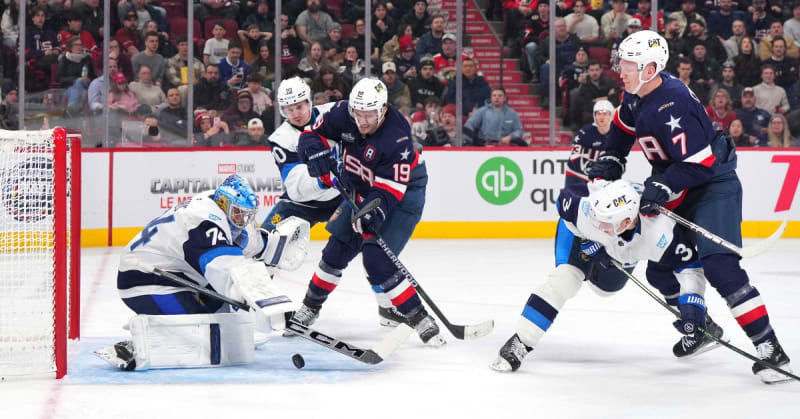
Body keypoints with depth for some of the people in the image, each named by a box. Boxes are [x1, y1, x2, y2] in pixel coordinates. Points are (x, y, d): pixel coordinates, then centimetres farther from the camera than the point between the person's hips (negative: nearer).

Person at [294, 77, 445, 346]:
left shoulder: (397, 137, -32)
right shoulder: (342, 114, -17)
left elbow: (392, 186, -30)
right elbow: (313, 133, -4)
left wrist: (376, 210, -43)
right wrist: (317, 152, -25)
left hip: (401, 195, -6)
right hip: (359, 191, 6)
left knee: (376, 259, -18)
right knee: (337, 250, 8)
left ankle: (419, 319, -11)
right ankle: (310, 308, 26)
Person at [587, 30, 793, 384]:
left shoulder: (672, 106, -30)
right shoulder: (638, 94, -1)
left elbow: (700, 163, -31)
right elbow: (624, 125, 22)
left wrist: (661, 188, -30)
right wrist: (610, 162, 14)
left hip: (714, 185, -10)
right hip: (679, 190, 10)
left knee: (718, 265, -23)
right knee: (659, 267, 11)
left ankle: (769, 347, -21)